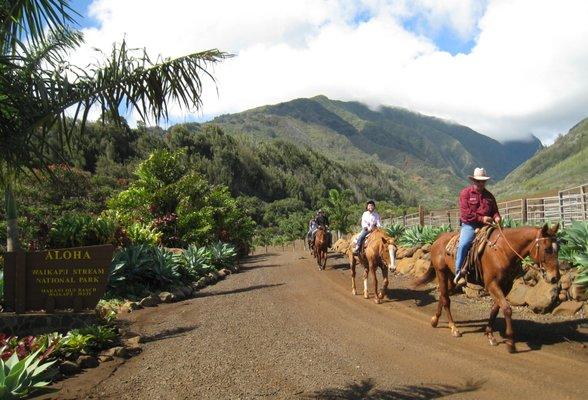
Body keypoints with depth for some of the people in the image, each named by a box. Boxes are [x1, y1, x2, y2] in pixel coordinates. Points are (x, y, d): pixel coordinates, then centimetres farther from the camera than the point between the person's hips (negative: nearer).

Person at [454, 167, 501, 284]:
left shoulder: (489, 195, 16)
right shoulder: (465, 193, 0)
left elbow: (495, 210, 23)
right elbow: (465, 213, -9)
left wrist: (496, 217, -2)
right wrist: (481, 219, -16)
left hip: (486, 225, 5)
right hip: (469, 225, -5)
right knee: (463, 245, -27)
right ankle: (458, 271, -16)